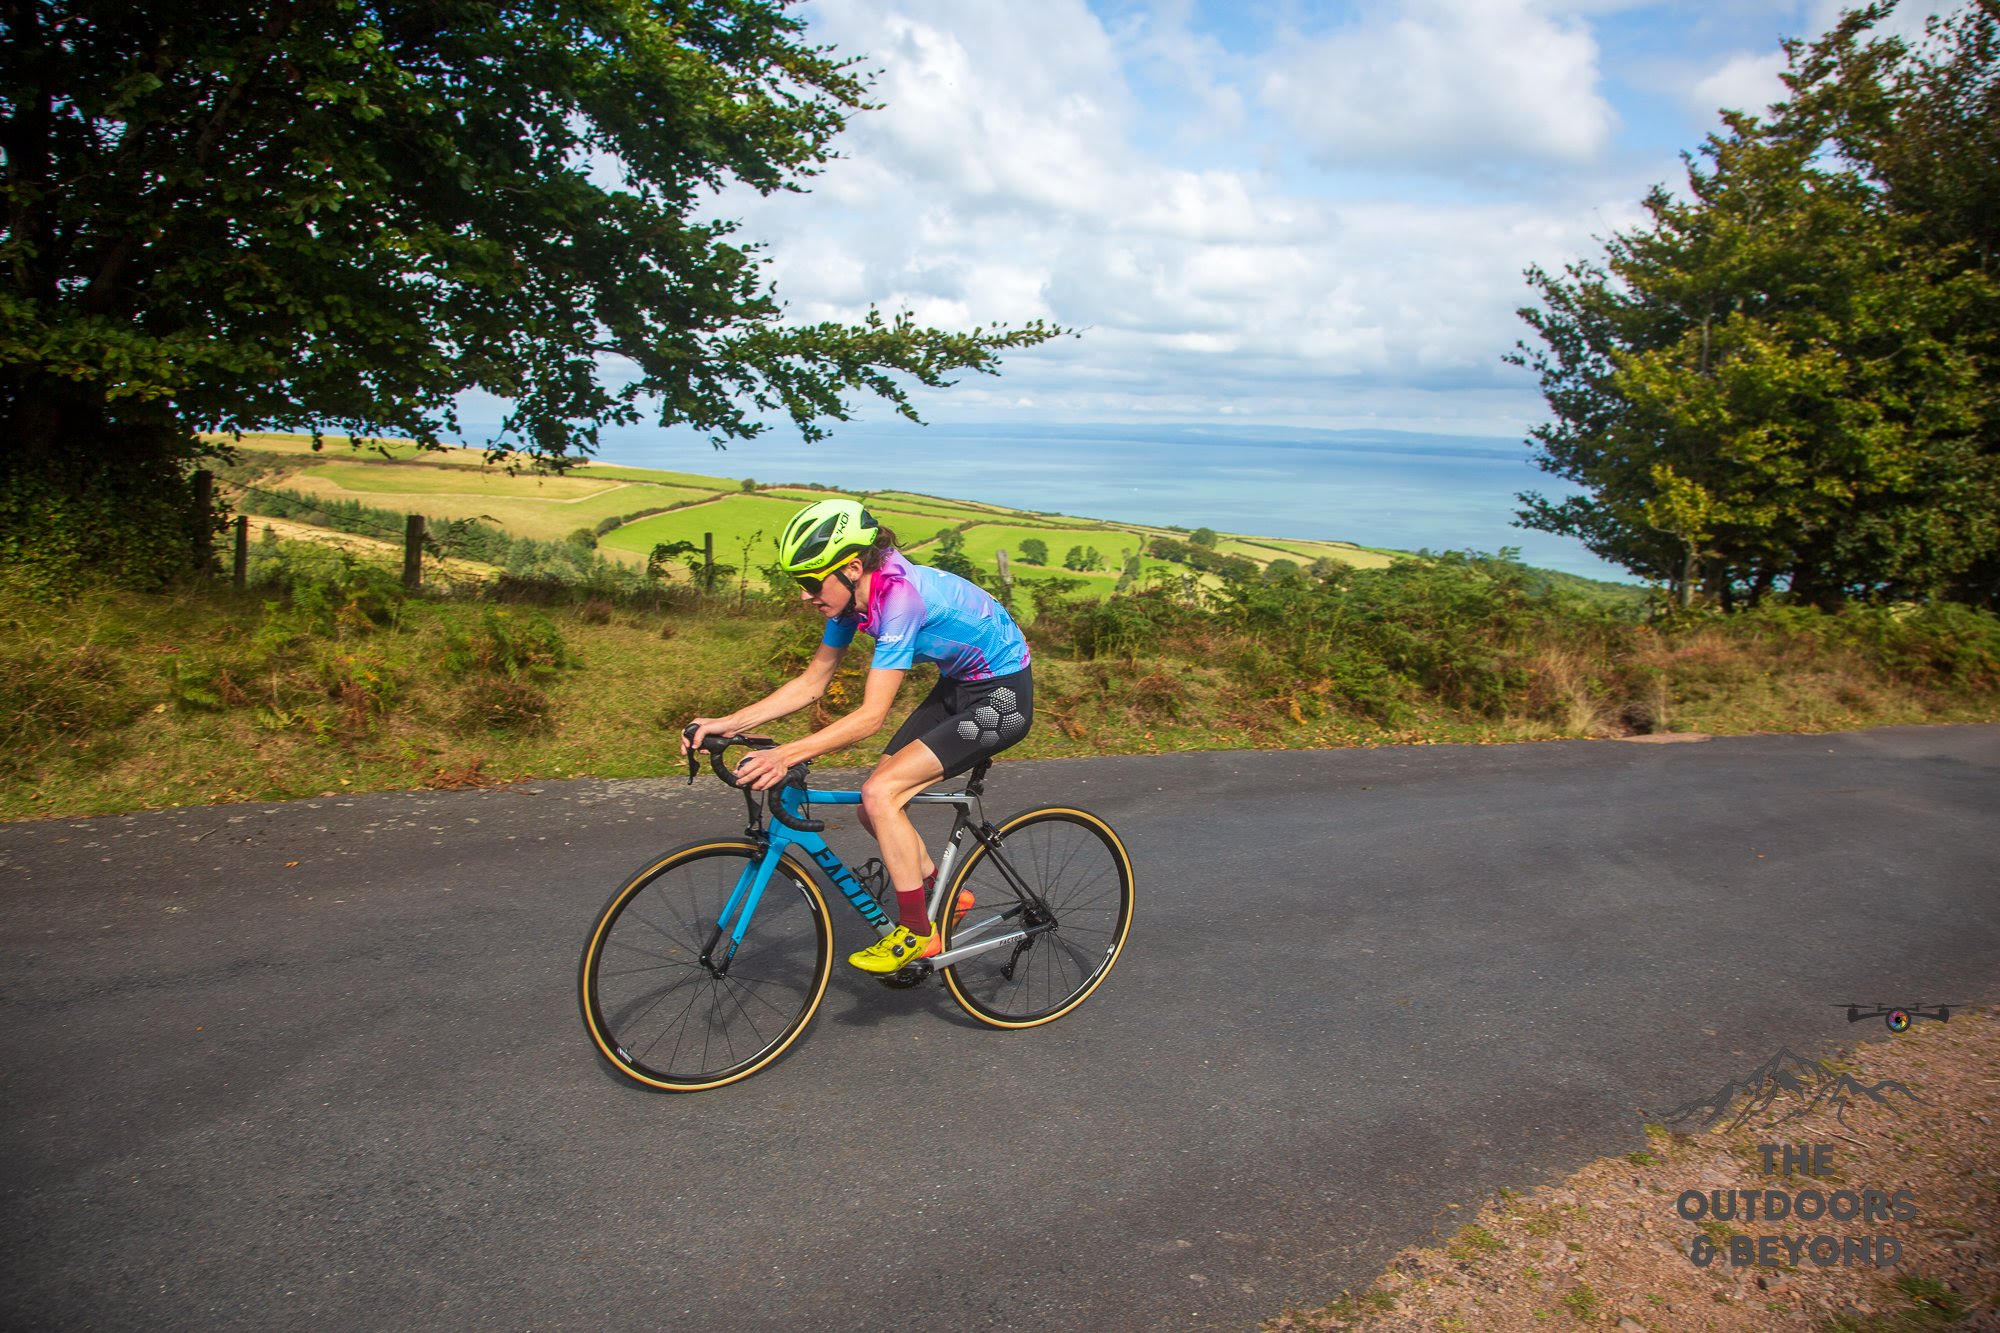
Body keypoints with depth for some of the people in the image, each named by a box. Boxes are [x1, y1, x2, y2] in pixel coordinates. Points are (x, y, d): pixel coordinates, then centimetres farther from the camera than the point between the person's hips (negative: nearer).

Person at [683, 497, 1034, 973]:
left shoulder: (899, 596, -31)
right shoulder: (853, 596, -5)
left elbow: (871, 716, -32)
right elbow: (811, 682, 2)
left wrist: (786, 755, -37)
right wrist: (727, 724, -6)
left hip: (1001, 697, -9)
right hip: (957, 687, 9)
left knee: (879, 794, -19)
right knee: (875, 808, 3)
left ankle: (917, 932, -6)